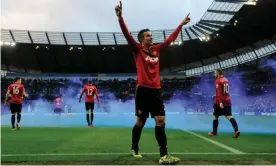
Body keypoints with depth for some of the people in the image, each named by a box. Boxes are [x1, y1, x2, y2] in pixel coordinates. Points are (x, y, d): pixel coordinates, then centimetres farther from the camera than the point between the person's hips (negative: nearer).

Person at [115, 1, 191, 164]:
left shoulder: (157, 49, 15)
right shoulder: (137, 49, 1)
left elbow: (170, 38, 26)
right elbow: (127, 34, -12)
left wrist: (181, 24, 31)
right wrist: (120, 17, -25)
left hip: (156, 90, 5)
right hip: (143, 90, -4)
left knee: (161, 121, -3)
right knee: (140, 122, 5)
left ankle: (164, 155, -4)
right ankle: (135, 148, 28)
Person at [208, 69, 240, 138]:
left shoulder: (218, 81, -10)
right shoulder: (226, 80, 15)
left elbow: (219, 91, -20)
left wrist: (220, 102, -26)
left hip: (219, 102, -7)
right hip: (227, 101, 7)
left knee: (215, 116, 9)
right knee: (229, 116, -1)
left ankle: (214, 132, 17)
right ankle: (236, 130, -20)